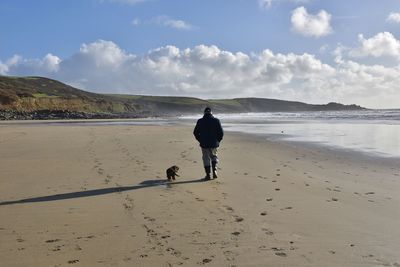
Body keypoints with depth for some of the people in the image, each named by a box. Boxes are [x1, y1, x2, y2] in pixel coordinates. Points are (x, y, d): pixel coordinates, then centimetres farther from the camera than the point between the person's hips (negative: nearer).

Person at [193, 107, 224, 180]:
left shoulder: (200, 121, -3)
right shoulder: (216, 120, -4)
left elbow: (195, 132, 1)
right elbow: (221, 132, -4)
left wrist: (200, 140, 13)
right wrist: (218, 141, 9)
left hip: (204, 144, 0)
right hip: (214, 144, 0)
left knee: (206, 158, 10)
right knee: (214, 156, 19)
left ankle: (208, 175, 8)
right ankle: (214, 171, 0)